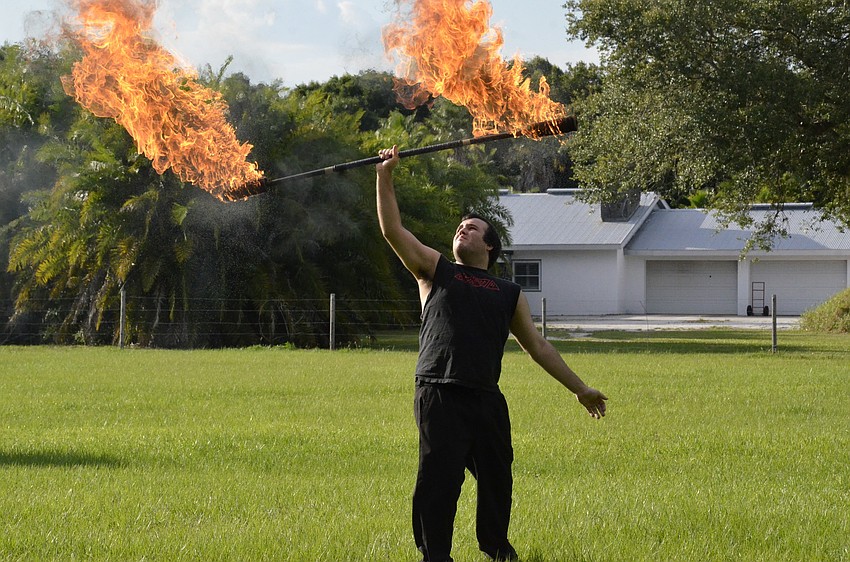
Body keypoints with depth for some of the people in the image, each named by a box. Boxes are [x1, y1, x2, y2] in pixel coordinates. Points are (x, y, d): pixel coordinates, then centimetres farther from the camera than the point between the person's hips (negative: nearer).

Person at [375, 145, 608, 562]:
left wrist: (579, 388, 20)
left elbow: (537, 346, 22)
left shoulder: (508, 294, 20)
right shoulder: (435, 271, 15)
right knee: (439, 480, -9)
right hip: (440, 396, -3)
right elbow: (393, 231, 6)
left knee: (496, 478, 11)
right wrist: (385, 177, -2)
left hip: (487, 399, 3)